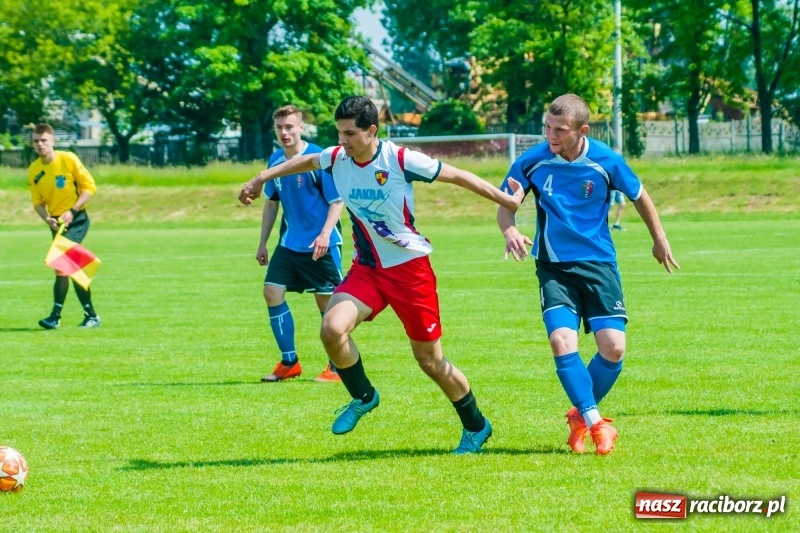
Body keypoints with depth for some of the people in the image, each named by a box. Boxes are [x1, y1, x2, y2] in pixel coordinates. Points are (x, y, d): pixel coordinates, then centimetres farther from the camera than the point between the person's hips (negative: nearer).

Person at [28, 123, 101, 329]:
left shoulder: (68, 159, -12)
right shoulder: (34, 170, 1)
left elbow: (90, 186, -9)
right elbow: (38, 202, 7)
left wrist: (72, 211, -18)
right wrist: (47, 218, -13)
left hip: (76, 219, -6)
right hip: (57, 223, 6)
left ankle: (56, 315, -19)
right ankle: (91, 315, 14)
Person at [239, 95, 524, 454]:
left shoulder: (400, 160, -18)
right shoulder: (336, 158, -3)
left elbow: (457, 176, -7)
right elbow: (305, 162, 21)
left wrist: (507, 201, -5)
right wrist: (262, 178, 29)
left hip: (410, 267, -4)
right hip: (366, 267, 4)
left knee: (430, 360, 2)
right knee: (332, 328, -22)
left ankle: (476, 427, 25)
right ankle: (363, 398, 5)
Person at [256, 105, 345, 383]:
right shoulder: (275, 161, 6)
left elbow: (337, 201, -12)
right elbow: (271, 202, 17)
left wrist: (325, 234, -25)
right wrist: (262, 243, 16)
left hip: (320, 245, -6)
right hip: (290, 243, 6)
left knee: (326, 300, -1)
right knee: (272, 292, -3)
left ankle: (337, 366, 11)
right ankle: (289, 362, 8)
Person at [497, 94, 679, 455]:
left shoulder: (606, 161, -9)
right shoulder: (533, 161, -9)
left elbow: (639, 196, 8)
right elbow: (505, 204, 2)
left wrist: (659, 240, 19)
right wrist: (510, 231, -21)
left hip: (598, 263, 0)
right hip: (553, 267, 0)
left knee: (614, 347, -9)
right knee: (561, 340, -20)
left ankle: (580, 415, 16)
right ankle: (594, 422, -8)